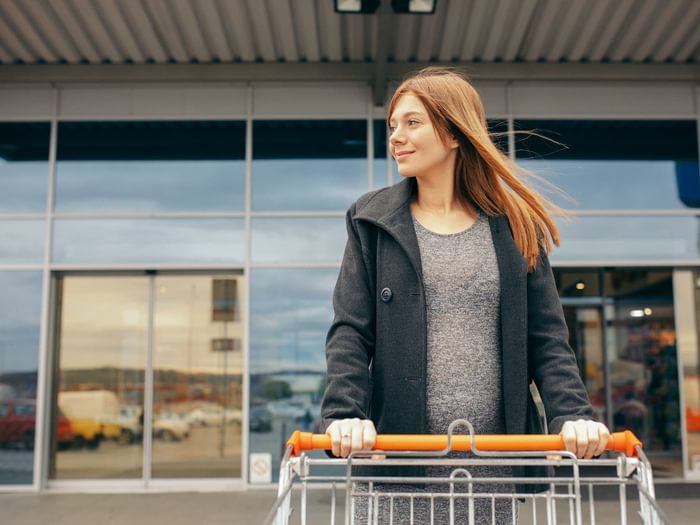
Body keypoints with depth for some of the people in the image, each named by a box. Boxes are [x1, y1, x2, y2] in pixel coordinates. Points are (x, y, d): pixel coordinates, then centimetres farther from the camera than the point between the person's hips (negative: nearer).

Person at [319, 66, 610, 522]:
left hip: (496, 459, 1)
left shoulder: (515, 227, 7)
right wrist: (344, 413, -17)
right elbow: (350, 334, -2)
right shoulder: (373, 222, 6)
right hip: (399, 455, 0)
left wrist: (574, 415, -14)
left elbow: (548, 339, 3)